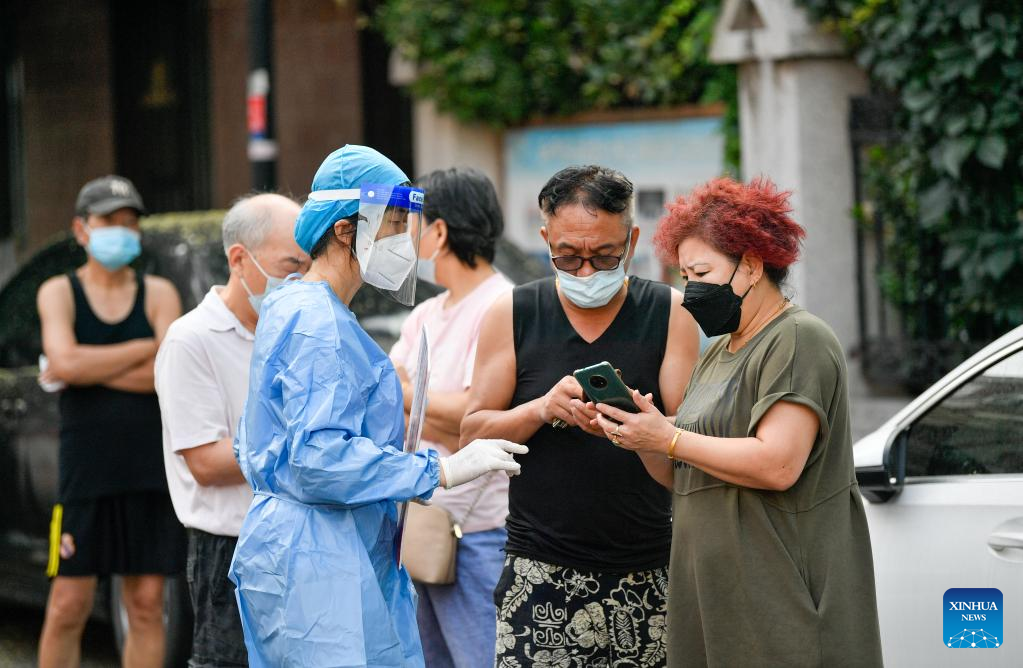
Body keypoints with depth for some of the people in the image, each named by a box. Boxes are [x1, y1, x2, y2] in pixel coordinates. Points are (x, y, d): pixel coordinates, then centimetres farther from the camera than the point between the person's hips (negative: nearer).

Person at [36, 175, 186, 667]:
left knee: (147, 605, 4)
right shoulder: (59, 293, 3)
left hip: (151, 473, 2)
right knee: (67, 608, -2)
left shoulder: (158, 294, 7)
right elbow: (65, 362, -16)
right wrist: (144, 349, -8)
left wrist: (87, 371, -9)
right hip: (85, 474, -2)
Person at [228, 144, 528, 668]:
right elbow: (321, 459, -24)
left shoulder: (290, 308, 18)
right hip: (318, 563, -11)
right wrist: (441, 471, -21)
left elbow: (252, 447, 25)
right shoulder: (318, 325, -16)